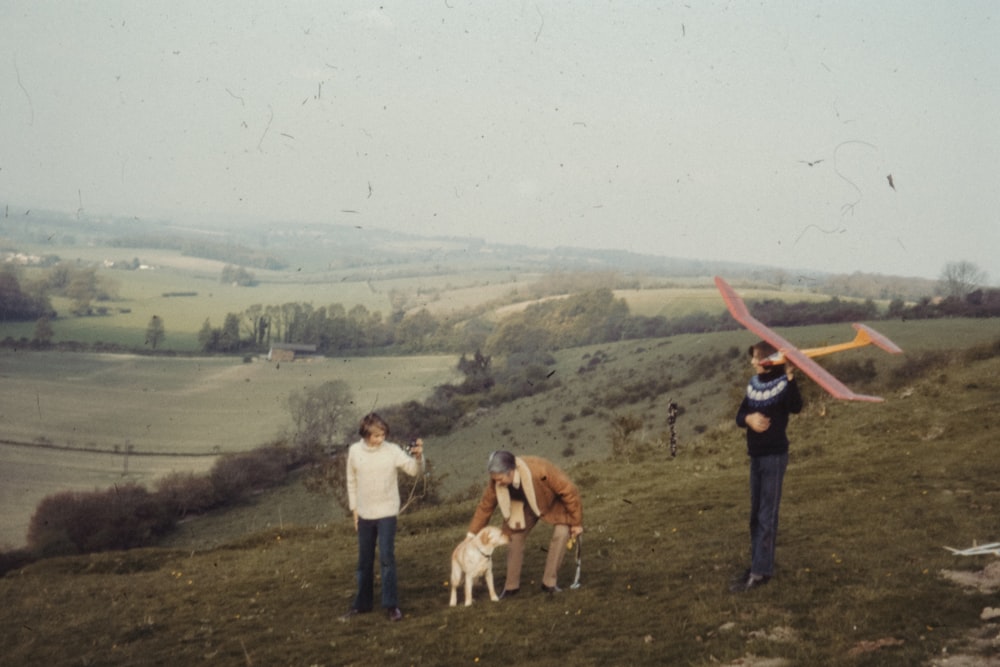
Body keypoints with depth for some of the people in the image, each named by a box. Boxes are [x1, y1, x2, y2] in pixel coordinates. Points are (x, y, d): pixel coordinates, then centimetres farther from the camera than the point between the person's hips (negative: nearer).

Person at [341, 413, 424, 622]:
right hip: (364, 515, 3)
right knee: (364, 561, 13)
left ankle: (391, 605, -4)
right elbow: (352, 482, 8)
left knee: (387, 557, -11)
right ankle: (362, 604, 27)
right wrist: (354, 509, 8)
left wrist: (418, 457, -37)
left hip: (386, 513, -3)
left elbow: (414, 470, -17)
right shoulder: (354, 451, -2)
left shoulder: (392, 450, -10)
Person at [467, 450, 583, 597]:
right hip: (524, 505, 3)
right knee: (515, 537, -5)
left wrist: (577, 522, -22)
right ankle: (511, 586, 11)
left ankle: (549, 582, -11)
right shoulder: (497, 482, -30)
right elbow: (485, 507, -13)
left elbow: (569, 491, -30)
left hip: (553, 502, -3)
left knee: (561, 533, -23)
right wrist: (472, 534, -12)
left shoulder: (540, 470, -43)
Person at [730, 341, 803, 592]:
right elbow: (740, 416, 9)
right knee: (755, 514, 14)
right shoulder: (753, 384, 8)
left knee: (767, 515, -6)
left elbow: (796, 408, -32)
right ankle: (758, 564, 24)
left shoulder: (783, 384, -13)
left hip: (775, 456, -8)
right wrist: (749, 418, -15)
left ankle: (761, 571, -4)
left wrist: (790, 377, -42)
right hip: (756, 456, 8)